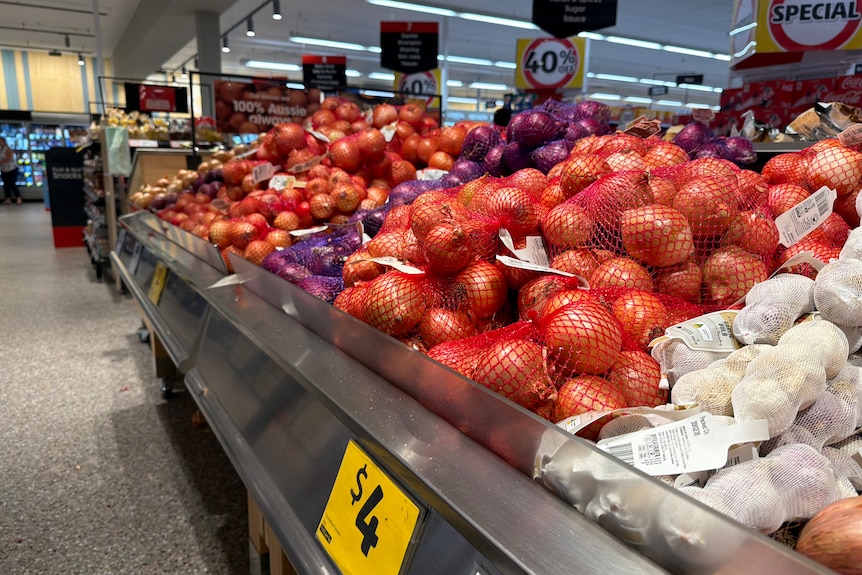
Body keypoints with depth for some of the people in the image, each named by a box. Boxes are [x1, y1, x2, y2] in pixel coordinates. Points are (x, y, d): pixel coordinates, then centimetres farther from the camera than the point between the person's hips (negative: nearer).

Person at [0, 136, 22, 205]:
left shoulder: (8, 149, -12)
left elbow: (8, 158, -24)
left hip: (12, 170, -7)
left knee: (12, 185, -9)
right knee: (6, 185, 5)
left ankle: (18, 199, -1)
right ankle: (8, 199, 8)